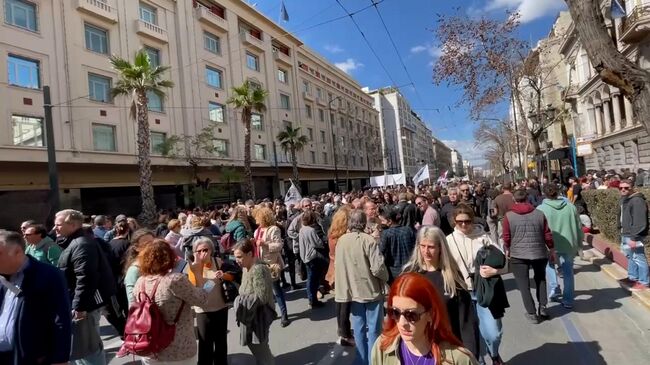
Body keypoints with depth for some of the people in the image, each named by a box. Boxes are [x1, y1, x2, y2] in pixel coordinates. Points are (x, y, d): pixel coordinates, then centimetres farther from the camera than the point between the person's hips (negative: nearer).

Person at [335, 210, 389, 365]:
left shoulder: (341, 240, -3)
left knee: (359, 328, 17)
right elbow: (377, 268, -22)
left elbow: (340, 264, 5)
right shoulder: (368, 240, -19)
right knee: (373, 329, 10)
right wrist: (385, 278, -2)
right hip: (371, 290, -5)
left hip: (353, 290, 5)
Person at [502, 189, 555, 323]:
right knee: (540, 279, 25)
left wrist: (507, 249, 14)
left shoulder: (508, 215, -7)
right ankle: (542, 307, 22)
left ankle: (531, 313, 12)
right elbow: (548, 234, 2)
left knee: (524, 284, 9)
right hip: (539, 252, 3)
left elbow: (506, 236, -4)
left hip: (518, 254, -2)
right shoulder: (539, 213, -2)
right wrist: (551, 249, 17)